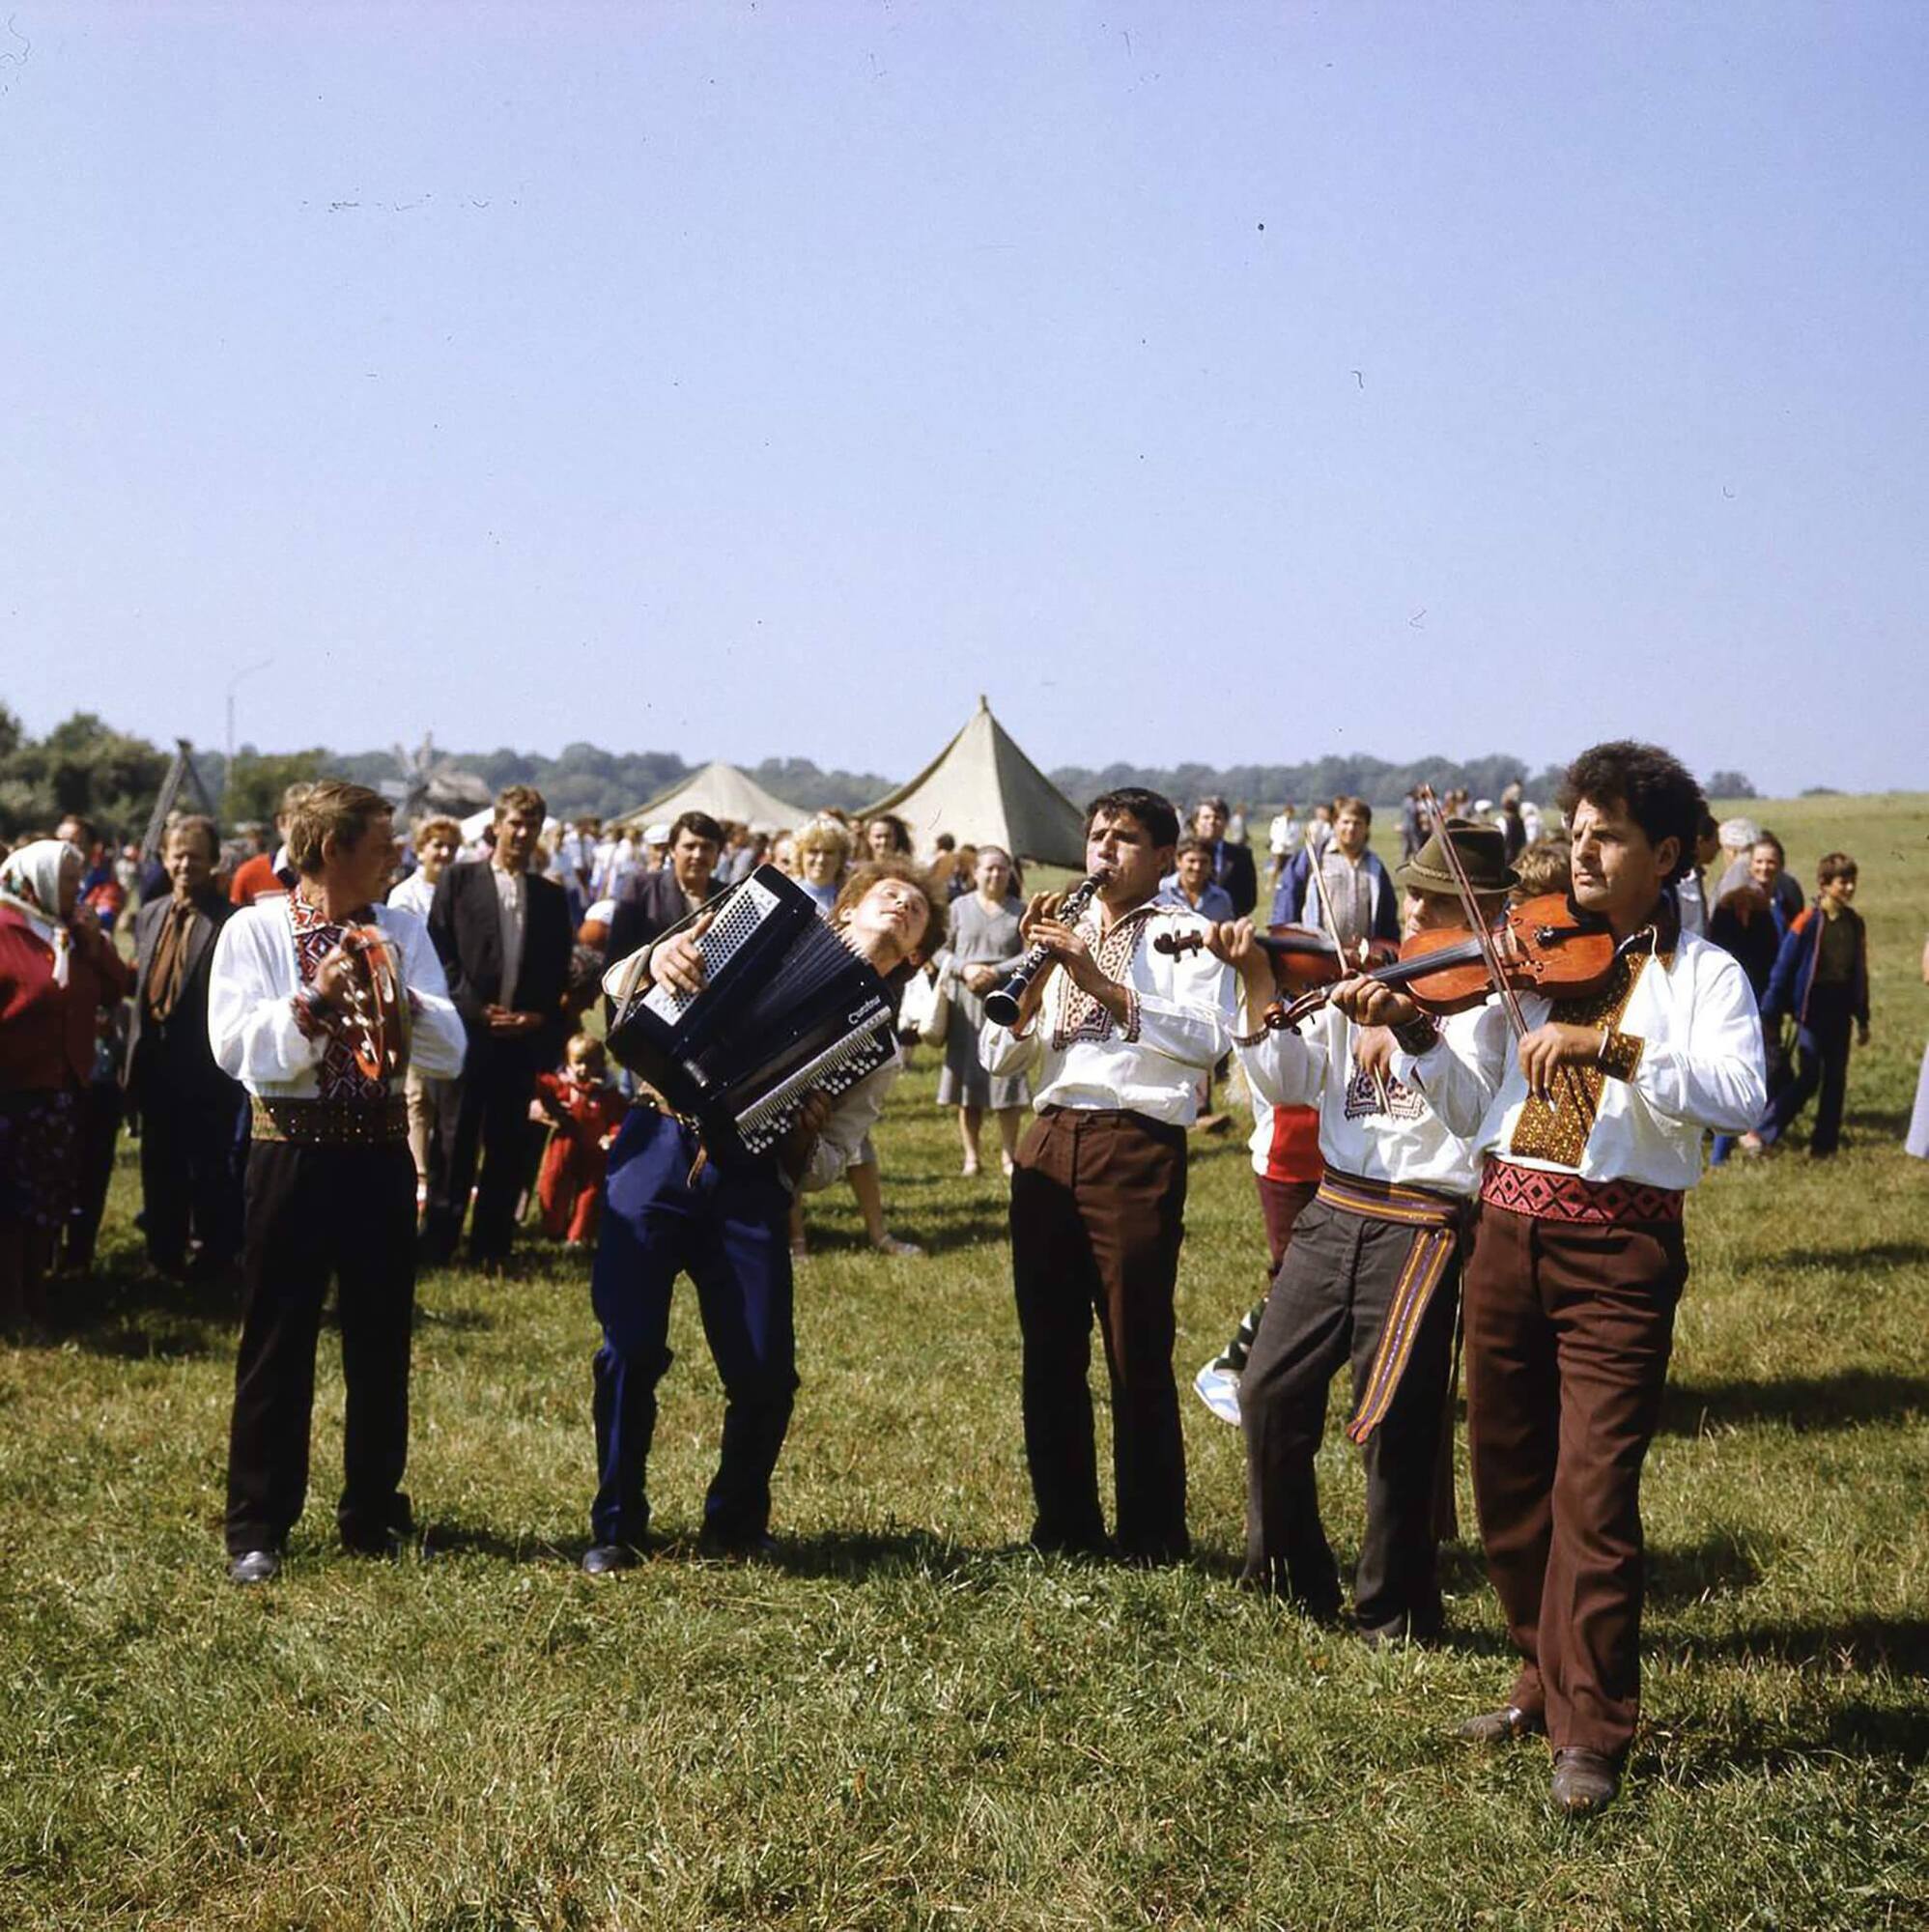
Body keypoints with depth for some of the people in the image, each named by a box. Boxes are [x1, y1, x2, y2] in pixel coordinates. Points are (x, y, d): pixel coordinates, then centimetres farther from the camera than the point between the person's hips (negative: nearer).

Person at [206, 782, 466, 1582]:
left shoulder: (402, 932, 6)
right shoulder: (256, 930, -2)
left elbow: (450, 1053, 0)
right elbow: (236, 1048, -12)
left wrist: (400, 999, -17)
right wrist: (311, 1000, -23)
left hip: (379, 1152, 3)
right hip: (292, 1150, -3)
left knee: (381, 1340, 10)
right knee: (277, 1342, 2)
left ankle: (372, 1515, 23)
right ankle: (257, 1528, 10)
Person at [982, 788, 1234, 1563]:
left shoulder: (1186, 934, 3)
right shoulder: (1060, 934, 17)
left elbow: (1208, 1039, -15)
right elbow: (1000, 1058, 12)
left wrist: (1102, 983, -18)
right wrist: (1030, 972, -3)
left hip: (1137, 1144, -5)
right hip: (1049, 1142, 5)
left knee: (1137, 1353, -1)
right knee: (1049, 1348, 9)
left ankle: (1152, 1537, 11)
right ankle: (1064, 1525, 21)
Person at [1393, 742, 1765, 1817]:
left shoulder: (1704, 975, 1)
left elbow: (1742, 1097, -19)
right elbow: (1471, 1110, 9)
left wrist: (1610, 1045, -28)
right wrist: (1412, 1037, -8)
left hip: (1620, 1247, -5)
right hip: (1510, 1230, 5)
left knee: (1593, 1492, -7)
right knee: (1507, 1477, 12)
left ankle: (1591, 1730, 4)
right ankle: (1548, 1678, 29)